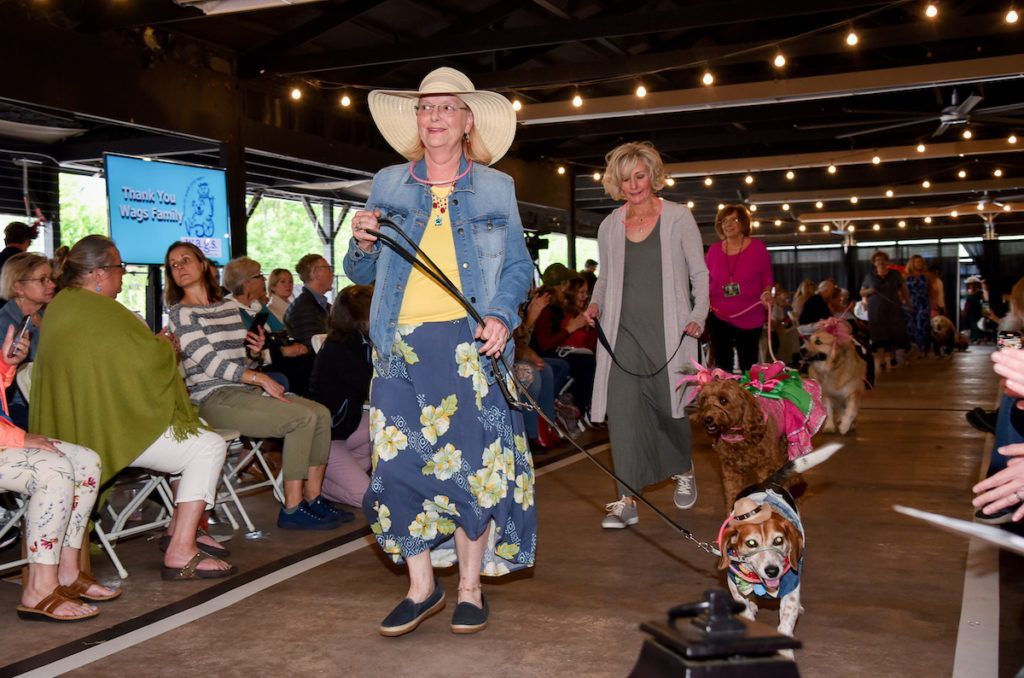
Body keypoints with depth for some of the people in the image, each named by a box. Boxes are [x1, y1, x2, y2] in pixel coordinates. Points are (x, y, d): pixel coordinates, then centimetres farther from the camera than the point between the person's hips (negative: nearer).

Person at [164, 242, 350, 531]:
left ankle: (313, 498, -5)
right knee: (303, 417, -23)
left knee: (321, 412, -8)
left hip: (245, 391, 7)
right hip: (214, 399, -7)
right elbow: (210, 364, -13)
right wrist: (261, 379, -15)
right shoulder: (180, 314, -3)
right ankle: (292, 509, -18)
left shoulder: (229, 307, 18)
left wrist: (254, 350, -1)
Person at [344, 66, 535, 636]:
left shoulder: (497, 188, 11)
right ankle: (422, 588, 15)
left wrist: (502, 315, -11)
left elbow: (519, 266, 7)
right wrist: (363, 245, -8)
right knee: (401, 461, 0)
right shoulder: (388, 185, 13)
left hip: (470, 346, -1)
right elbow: (361, 274, 14)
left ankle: (471, 587, 15)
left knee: (471, 460, -1)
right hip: (402, 345, 2)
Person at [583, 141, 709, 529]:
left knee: (671, 406, 6)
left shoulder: (678, 218, 2)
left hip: (668, 331, -2)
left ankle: (683, 471, 36)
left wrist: (699, 315, -9)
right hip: (623, 330, 2)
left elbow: (699, 274, 4)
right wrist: (596, 303, 1)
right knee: (621, 408, -9)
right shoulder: (609, 227, 10)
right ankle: (627, 501, -4)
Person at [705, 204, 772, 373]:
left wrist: (766, 293, -16)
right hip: (719, 317, 2)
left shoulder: (757, 247, -2)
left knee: (748, 366, 6)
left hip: (750, 319, -1)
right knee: (722, 365, 2)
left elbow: (767, 279, 4)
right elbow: (706, 280, 14)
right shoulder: (714, 250, 4)